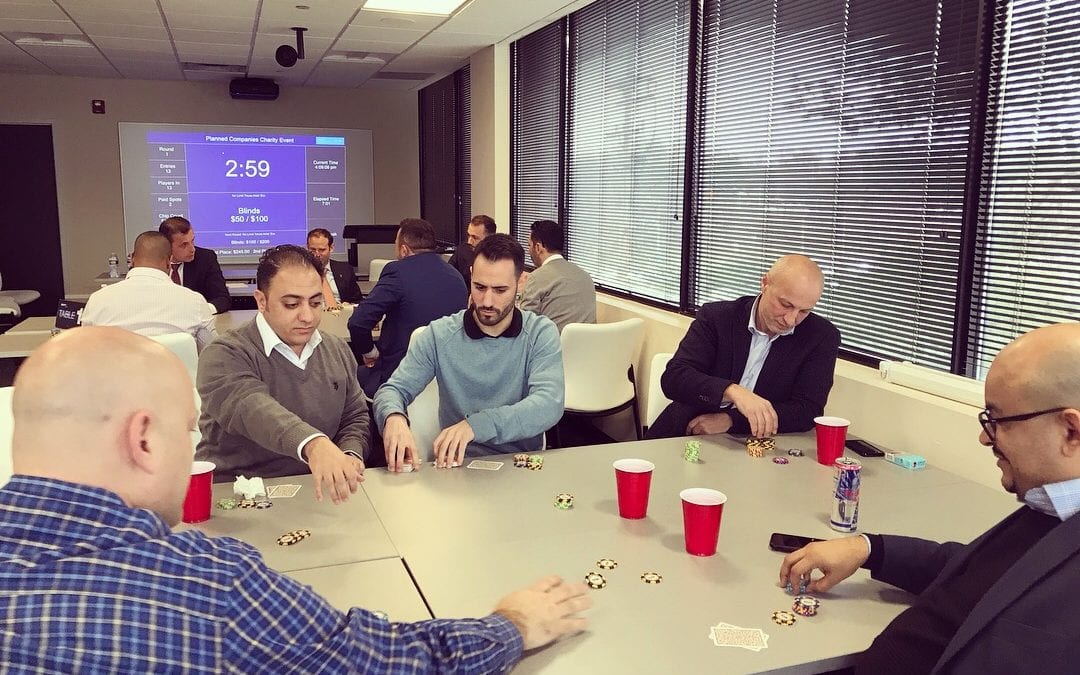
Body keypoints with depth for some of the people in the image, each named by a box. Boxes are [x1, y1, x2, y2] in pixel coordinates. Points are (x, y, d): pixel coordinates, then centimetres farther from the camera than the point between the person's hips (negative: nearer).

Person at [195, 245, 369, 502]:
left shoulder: (338, 350, 11)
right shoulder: (224, 356, -10)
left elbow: (356, 416, 16)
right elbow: (250, 409, -30)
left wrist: (350, 455, -7)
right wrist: (313, 444, -49)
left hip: (318, 493, 5)